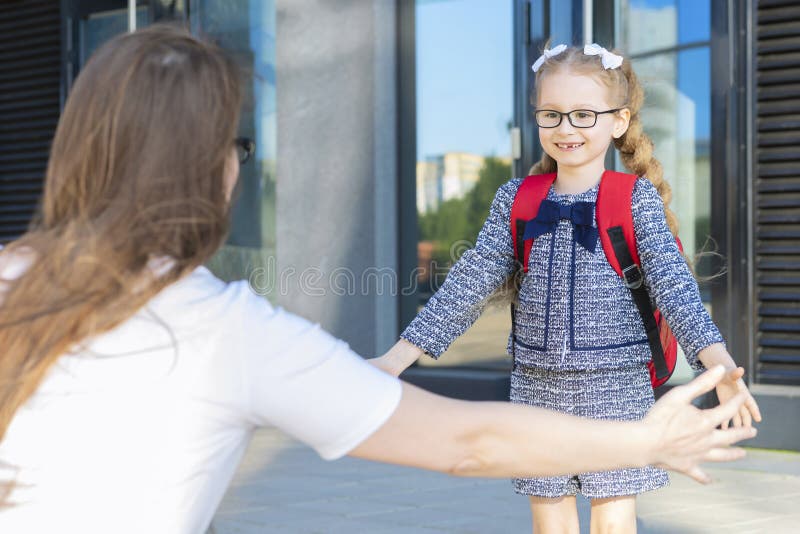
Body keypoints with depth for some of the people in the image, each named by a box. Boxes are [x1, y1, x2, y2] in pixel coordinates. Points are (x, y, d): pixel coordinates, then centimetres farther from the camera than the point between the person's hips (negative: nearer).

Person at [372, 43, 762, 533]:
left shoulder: (637, 197, -4)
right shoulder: (515, 200, 4)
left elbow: (672, 281, -14)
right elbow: (472, 283, 3)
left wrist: (719, 364, -30)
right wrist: (396, 359, -3)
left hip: (615, 384, -3)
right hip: (537, 384, 3)